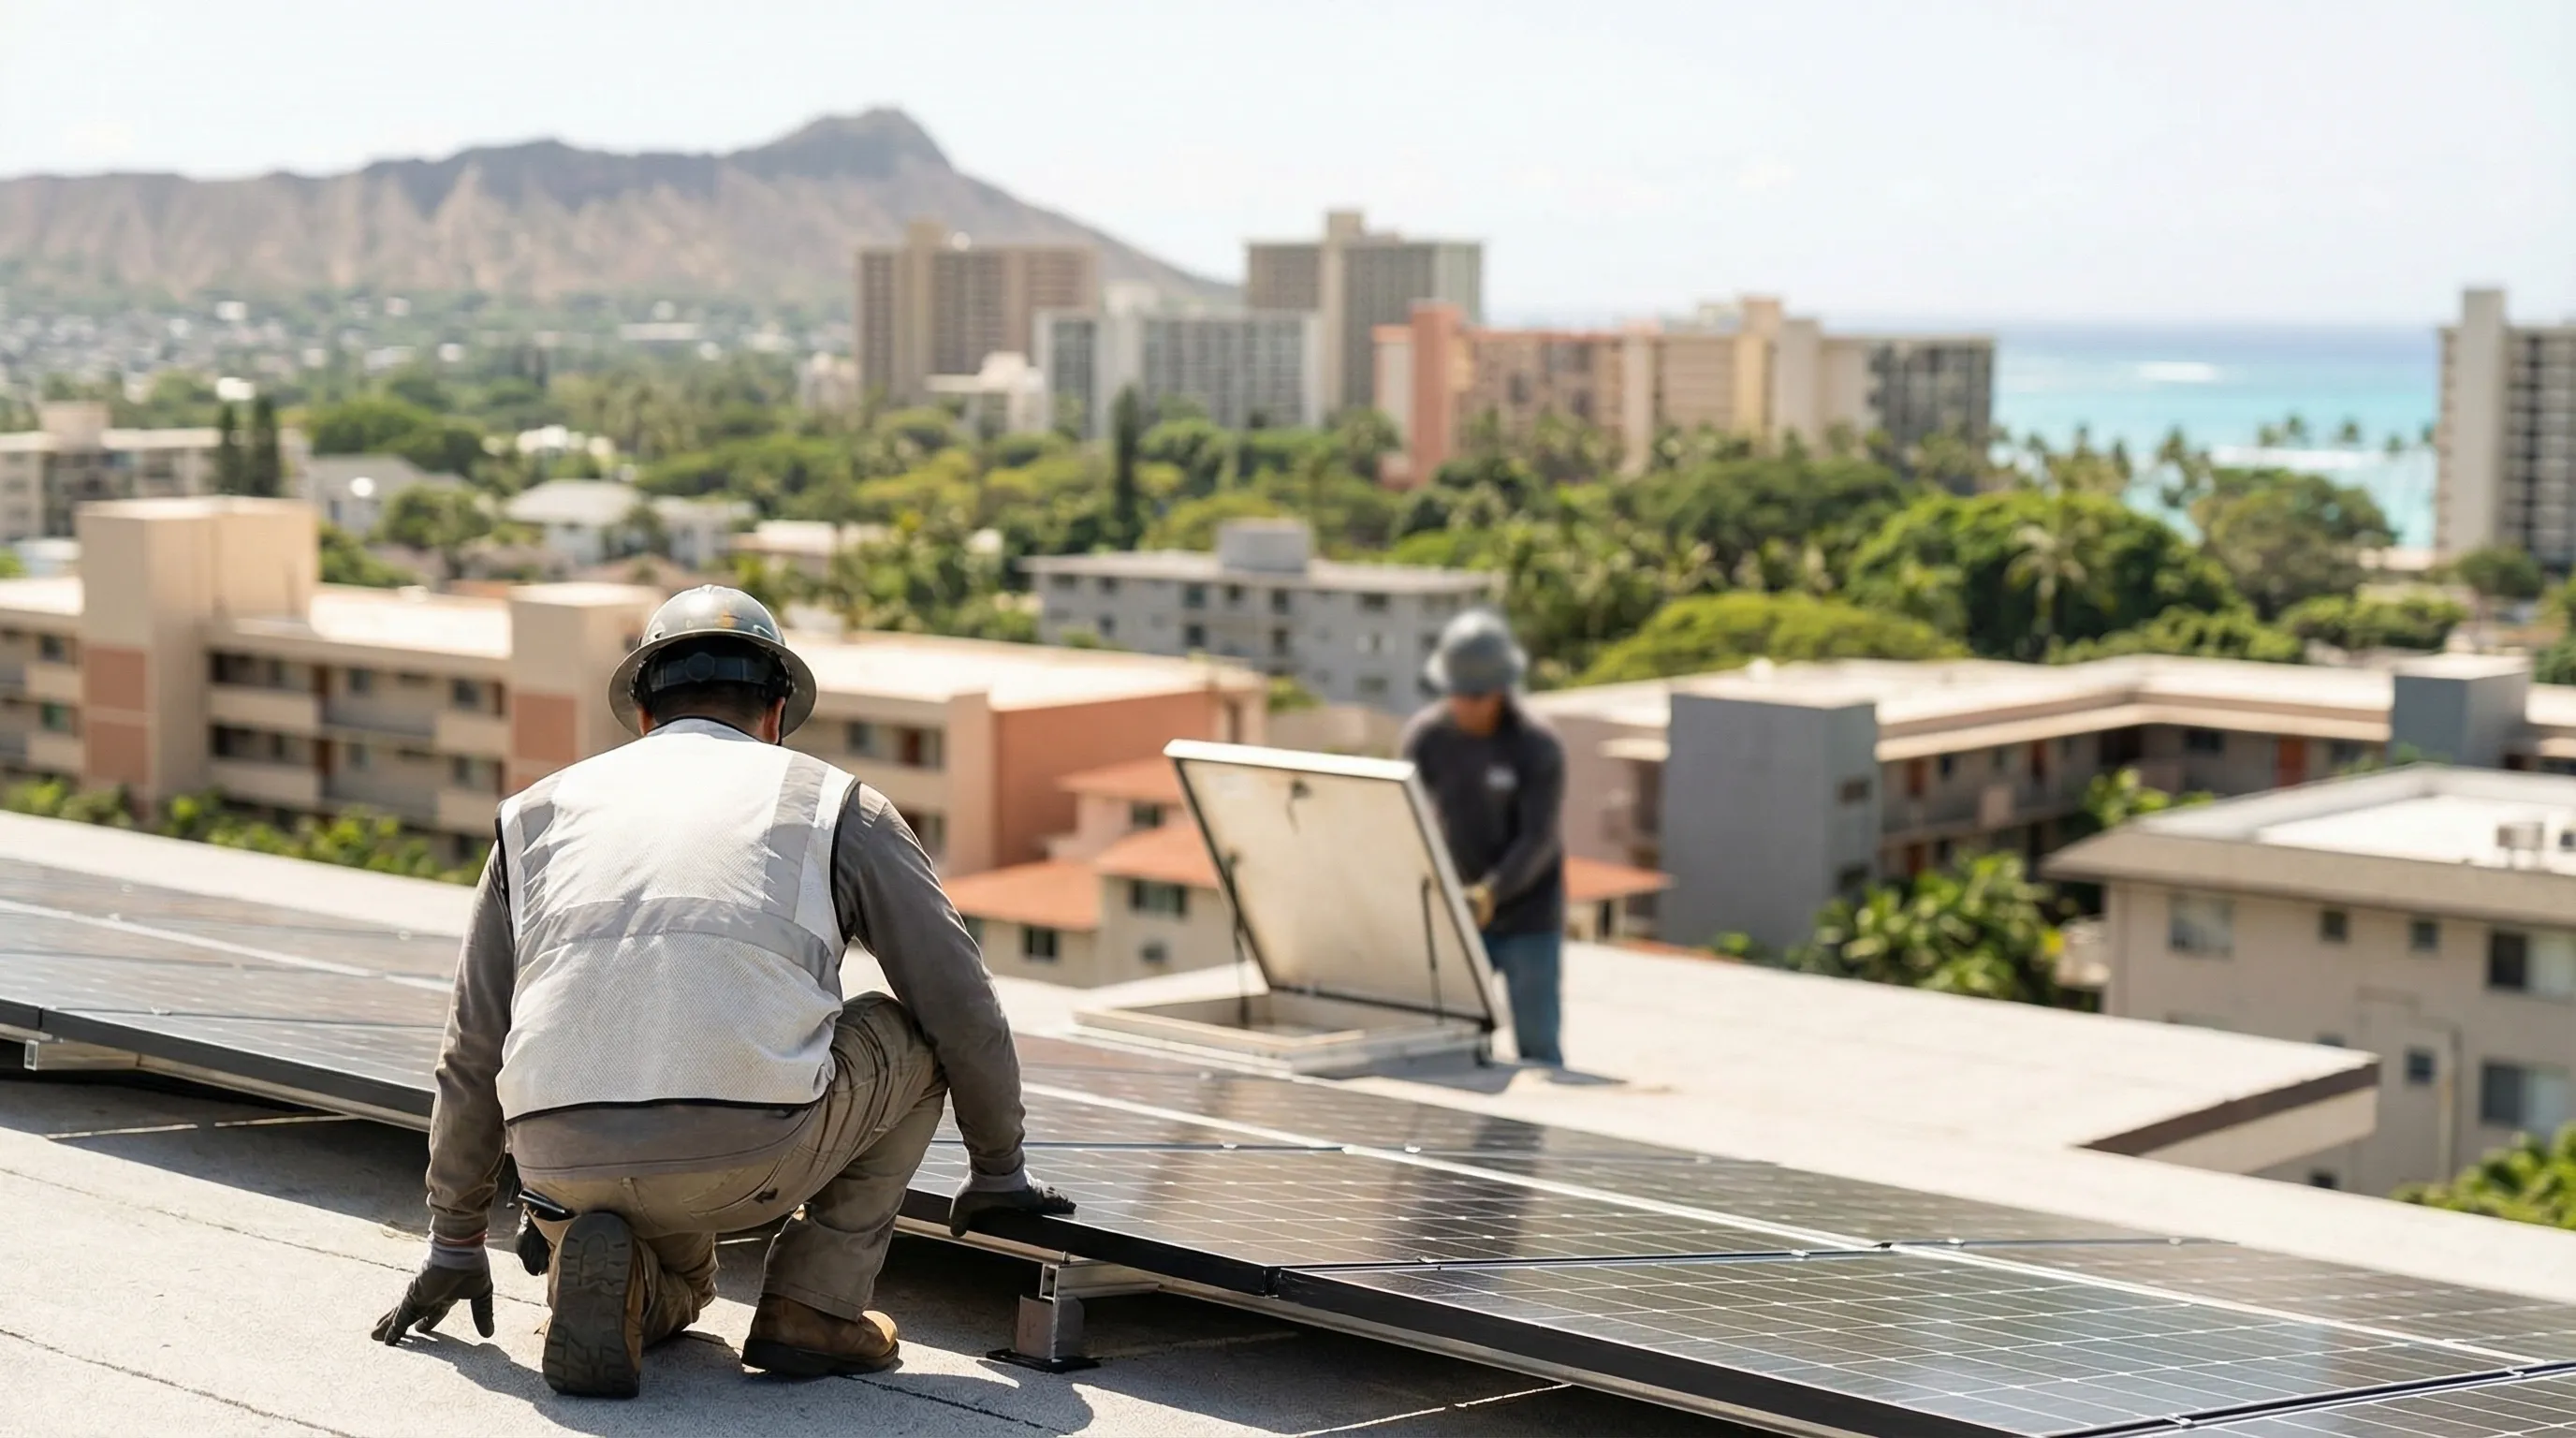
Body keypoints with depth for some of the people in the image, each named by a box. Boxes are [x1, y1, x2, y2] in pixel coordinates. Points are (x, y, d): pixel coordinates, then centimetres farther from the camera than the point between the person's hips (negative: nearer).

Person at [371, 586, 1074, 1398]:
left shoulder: (540, 811, 26)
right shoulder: (835, 804, 19)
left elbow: (474, 1056, 27)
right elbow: (963, 1010, 19)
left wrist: (456, 1245, 37)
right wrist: (998, 1172, 34)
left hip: (563, 1165, 3)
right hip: (748, 1159, -3)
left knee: (677, 1288, 37)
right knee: (914, 1035, 27)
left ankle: (612, 1276, 1)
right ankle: (813, 1304, 16)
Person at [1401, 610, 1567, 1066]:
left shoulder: (1538, 746, -14)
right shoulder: (1425, 736, -3)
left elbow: (1538, 840, -19)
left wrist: (1489, 893, -34)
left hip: (1527, 920, -3)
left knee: (1537, 1050, -3)